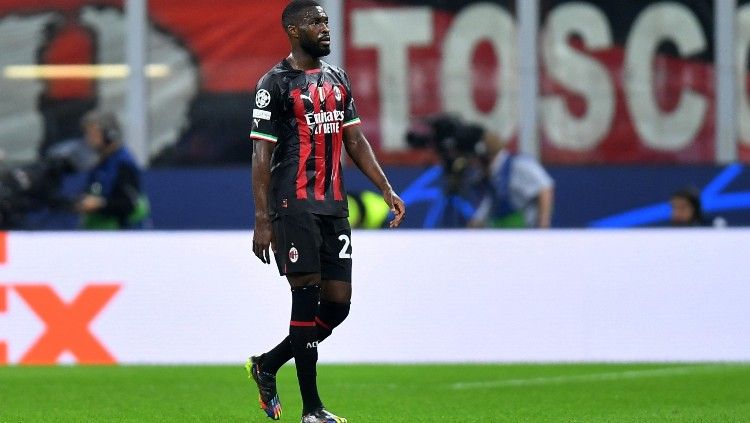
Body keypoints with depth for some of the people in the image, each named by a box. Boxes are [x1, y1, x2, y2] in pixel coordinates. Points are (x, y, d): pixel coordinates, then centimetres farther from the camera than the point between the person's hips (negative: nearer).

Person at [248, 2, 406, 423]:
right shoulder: (276, 83, -5)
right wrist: (263, 221, -12)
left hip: (334, 206, 7)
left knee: (338, 304, 4)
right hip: (294, 205, -7)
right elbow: (262, 155, -7)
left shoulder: (338, 79, 17)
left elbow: (355, 140, 20)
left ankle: (266, 365, 25)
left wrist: (388, 190, 10)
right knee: (307, 297, -8)